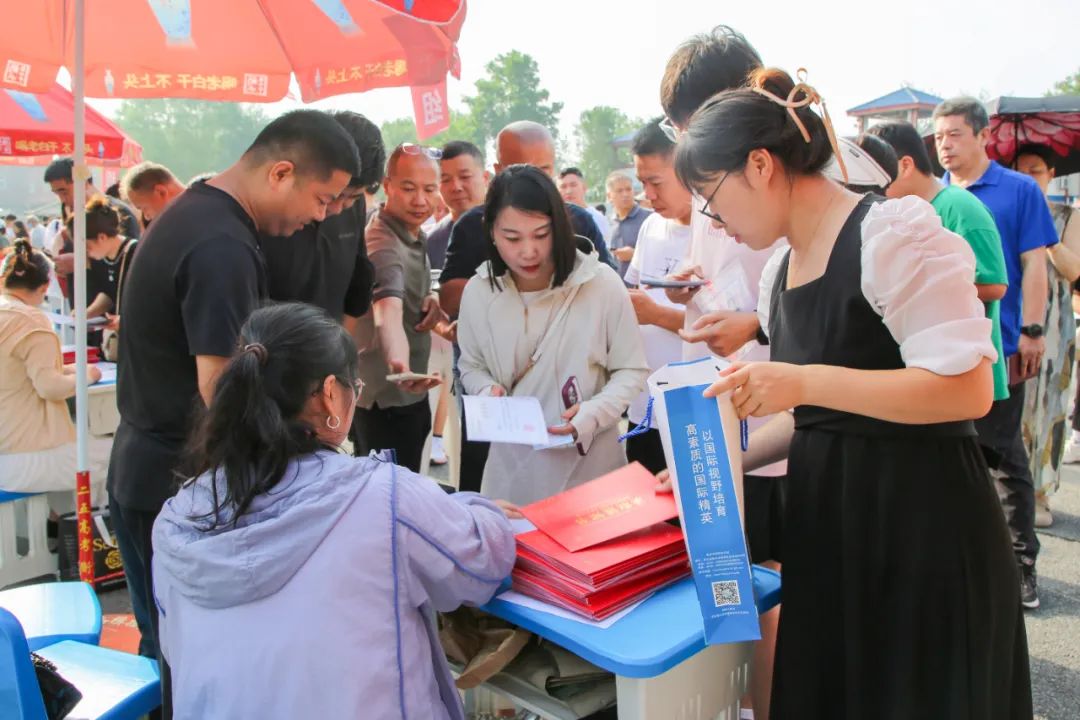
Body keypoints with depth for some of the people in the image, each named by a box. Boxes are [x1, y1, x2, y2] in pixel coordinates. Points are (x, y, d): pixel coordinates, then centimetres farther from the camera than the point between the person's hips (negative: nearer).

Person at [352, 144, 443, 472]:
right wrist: (399, 363, -61)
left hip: (409, 394, 9)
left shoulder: (416, 235, 5)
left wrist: (431, 298, -4)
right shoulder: (383, 243, -25)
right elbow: (388, 310, -42)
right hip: (386, 398, -9)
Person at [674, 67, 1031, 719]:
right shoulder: (780, 272, 11)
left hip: (923, 526, -7)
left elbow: (968, 388, -21)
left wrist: (803, 381, -25)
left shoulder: (893, 232, -14)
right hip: (829, 528, 8)